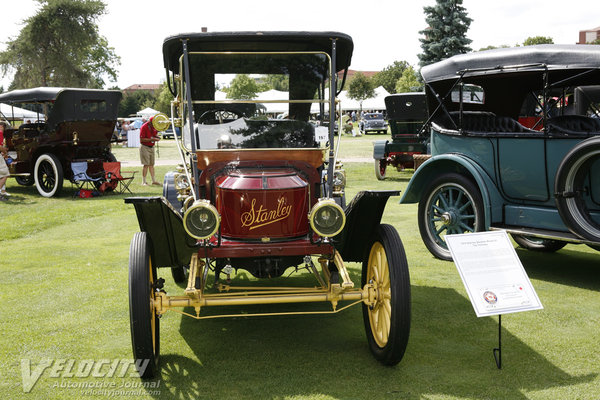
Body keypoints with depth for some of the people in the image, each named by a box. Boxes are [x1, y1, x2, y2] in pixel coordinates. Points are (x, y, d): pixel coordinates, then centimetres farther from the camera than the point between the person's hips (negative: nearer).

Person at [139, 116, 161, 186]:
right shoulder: (144, 127, -14)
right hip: (145, 147, -7)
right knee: (146, 164, -10)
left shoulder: (154, 127, 7)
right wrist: (151, 139, -22)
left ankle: (153, 180, 14)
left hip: (152, 147, 7)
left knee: (151, 164, 10)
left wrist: (157, 137, 0)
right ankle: (143, 182, -6)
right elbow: (142, 139, -17)